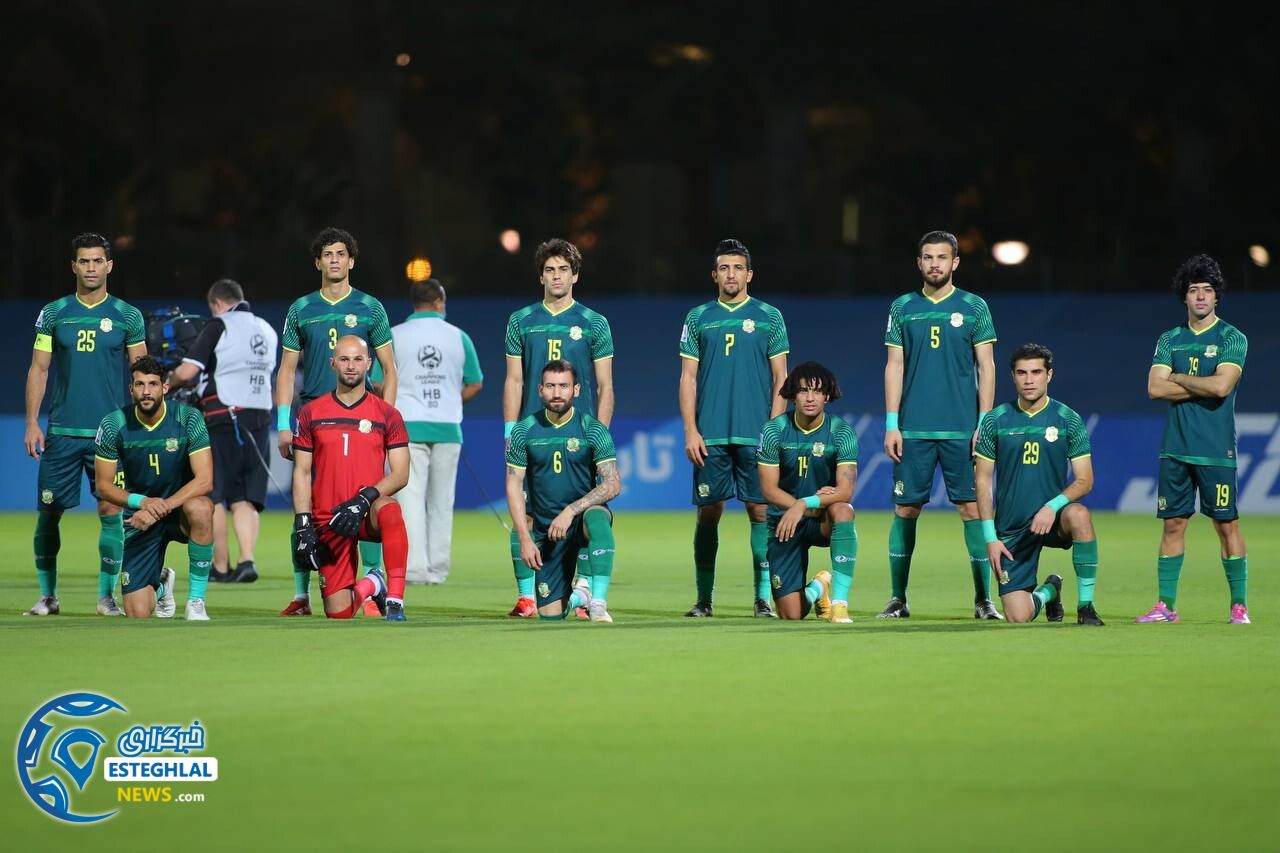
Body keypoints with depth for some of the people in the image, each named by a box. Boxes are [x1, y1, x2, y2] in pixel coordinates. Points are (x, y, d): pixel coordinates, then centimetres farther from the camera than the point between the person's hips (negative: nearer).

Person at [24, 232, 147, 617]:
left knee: (111, 510, -5)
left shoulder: (127, 317, 4)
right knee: (48, 512, 0)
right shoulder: (53, 313, 6)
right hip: (62, 432, 1)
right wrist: (32, 423, -1)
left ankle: (106, 595, 5)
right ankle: (47, 595, 11)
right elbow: (38, 369, 7)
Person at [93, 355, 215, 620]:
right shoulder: (113, 426, -10)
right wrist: (142, 502, -23)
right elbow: (104, 485, -4)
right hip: (141, 517, 1)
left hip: (180, 506, -1)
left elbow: (204, 480, -20)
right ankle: (161, 584, 32)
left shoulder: (188, 419, -14)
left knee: (200, 508, -40)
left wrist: (162, 507, -31)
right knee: (138, 614, -9)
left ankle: (196, 599, -21)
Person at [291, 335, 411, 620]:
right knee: (339, 614, -6)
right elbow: (301, 473, 7)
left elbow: (400, 474, -2)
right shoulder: (311, 413, 7)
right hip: (328, 521, 2)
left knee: (389, 511, -40)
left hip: (368, 514, -2)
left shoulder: (387, 414, 3)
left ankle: (395, 603, -37)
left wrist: (364, 499, -20)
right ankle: (371, 586, 29)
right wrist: (303, 527, -4)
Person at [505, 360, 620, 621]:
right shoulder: (524, 431, -1)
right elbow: (514, 486, 1)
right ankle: (574, 597, 31)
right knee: (550, 615, -5)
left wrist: (571, 511, -24)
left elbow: (613, 484, -13)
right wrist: (525, 539, -8)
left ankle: (598, 603, -36)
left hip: (584, 512, -2)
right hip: (545, 528, 2)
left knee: (597, 520, -41)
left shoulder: (593, 430, -6)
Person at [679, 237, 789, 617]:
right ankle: (704, 598, 8)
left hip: (757, 433, -1)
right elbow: (688, 379, 8)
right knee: (708, 512, 1)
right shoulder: (698, 319, 9)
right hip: (709, 436, 1)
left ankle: (763, 596, 1)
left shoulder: (769, 317, 7)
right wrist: (690, 430, -1)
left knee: (760, 510, -3)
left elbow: (780, 378, 6)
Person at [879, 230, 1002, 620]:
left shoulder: (973, 307, 4)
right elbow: (894, 366, 8)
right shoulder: (902, 308, 8)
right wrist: (891, 424, 0)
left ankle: (983, 599, 1)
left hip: (961, 428, -1)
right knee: (905, 509, 2)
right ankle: (898, 599, 9)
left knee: (972, 508, -4)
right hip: (913, 428, 1)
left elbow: (986, 367, 3)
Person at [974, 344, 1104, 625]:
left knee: (1079, 515, -38)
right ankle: (1048, 591, 28)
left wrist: (1052, 506, -22)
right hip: (1011, 529, 1)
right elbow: (983, 481, 4)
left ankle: (1085, 606, -22)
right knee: (1018, 617, -11)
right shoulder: (996, 421, 1)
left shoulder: (1068, 420, -1)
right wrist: (990, 537, -4)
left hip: (1052, 519, -1)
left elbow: (1084, 480, -4)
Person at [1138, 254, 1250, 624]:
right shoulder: (1170, 340, 12)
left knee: (1226, 524, -2)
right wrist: (1202, 385, -7)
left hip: (1216, 450, -4)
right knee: (1173, 524, 5)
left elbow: (1222, 386, -15)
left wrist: (1177, 377, -3)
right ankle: (1166, 604, 8)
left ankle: (1239, 604, 3)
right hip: (1175, 447, 4)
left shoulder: (1233, 339, 0)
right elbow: (1155, 388, 0)